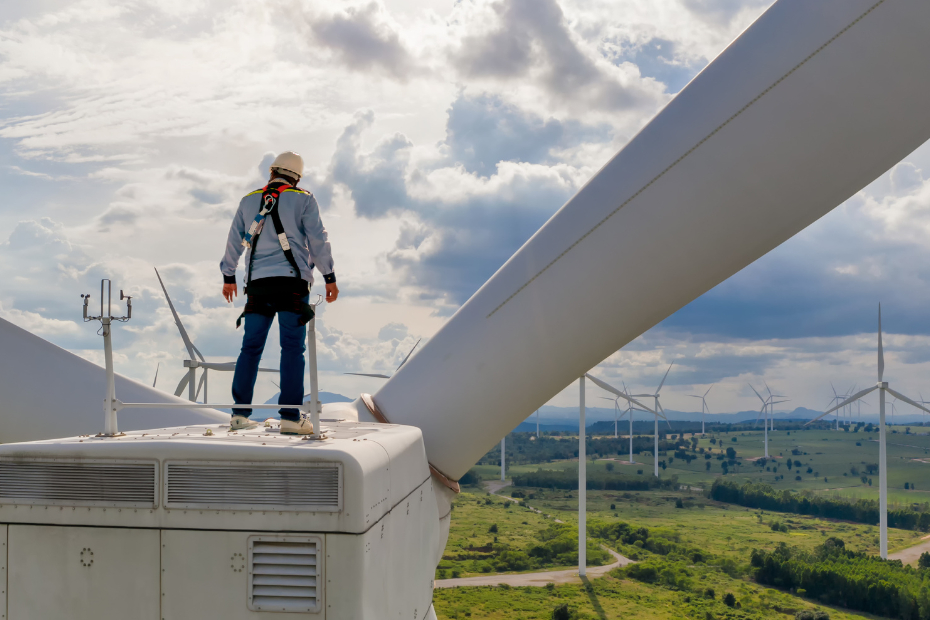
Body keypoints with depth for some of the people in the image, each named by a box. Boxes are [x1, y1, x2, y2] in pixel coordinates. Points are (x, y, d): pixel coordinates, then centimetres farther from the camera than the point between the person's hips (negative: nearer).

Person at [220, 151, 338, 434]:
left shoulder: (248, 201, 14)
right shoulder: (303, 199, 3)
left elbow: (234, 241, 18)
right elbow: (318, 240, -1)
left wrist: (228, 276, 28)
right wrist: (329, 278, 4)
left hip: (258, 283, 4)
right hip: (292, 282, -3)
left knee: (251, 348, 8)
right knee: (293, 349, -3)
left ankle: (239, 413, 7)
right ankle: (290, 417, -6)